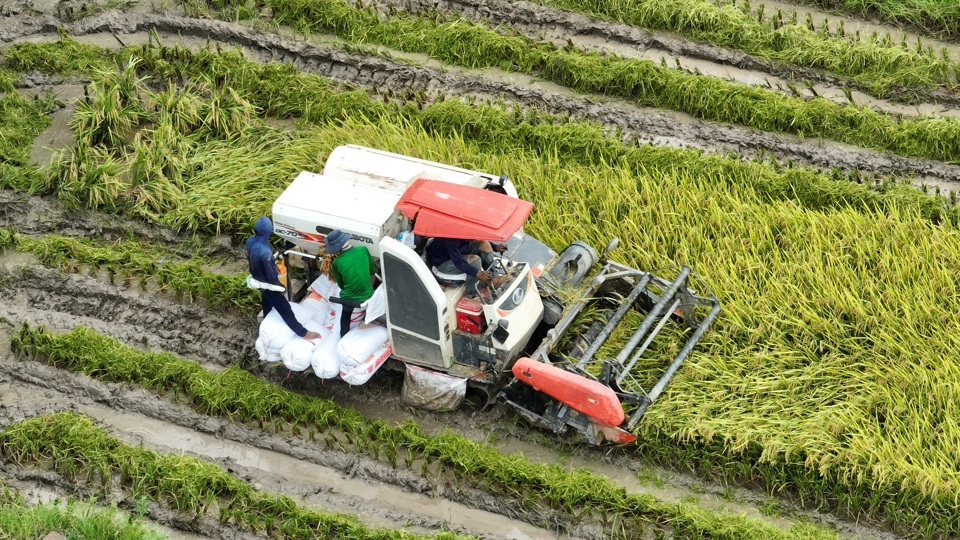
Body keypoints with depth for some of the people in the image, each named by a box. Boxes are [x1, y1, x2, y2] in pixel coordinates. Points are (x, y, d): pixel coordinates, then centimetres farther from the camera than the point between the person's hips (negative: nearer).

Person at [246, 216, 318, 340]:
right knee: (285, 309, 7)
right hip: (267, 284, -8)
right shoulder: (265, 252, -42)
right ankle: (303, 333, 20)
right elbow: (271, 275, -30)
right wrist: (280, 287, -12)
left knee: (267, 304, 33)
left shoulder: (250, 241, -16)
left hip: (258, 280, 8)